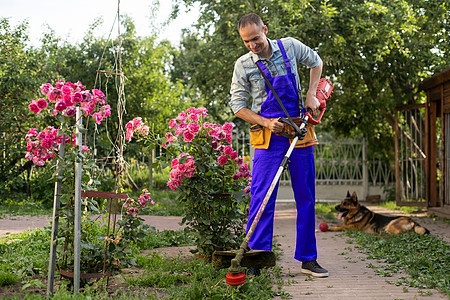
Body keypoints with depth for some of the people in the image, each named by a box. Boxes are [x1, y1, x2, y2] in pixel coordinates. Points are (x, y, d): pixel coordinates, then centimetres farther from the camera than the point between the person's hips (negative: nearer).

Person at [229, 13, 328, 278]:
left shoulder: (289, 46, 2)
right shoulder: (243, 65, -2)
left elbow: (315, 62, 20)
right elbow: (238, 105, 1)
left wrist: (312, 95, 7)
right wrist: (265, 123, -13)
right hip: (269, 135, -2)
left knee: (306, 197, 5)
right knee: (262, 197, -9)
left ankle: (308, 259, 15)